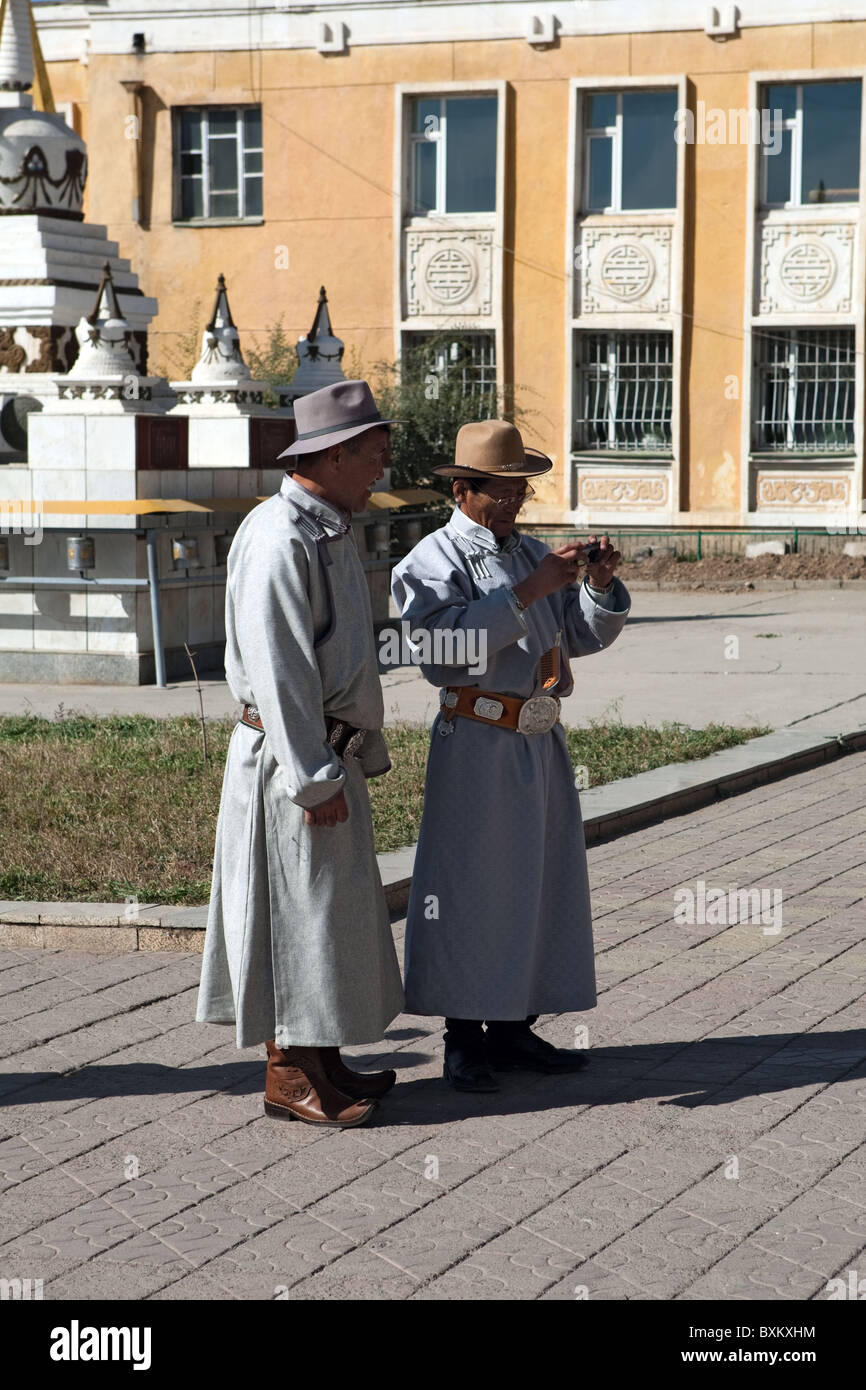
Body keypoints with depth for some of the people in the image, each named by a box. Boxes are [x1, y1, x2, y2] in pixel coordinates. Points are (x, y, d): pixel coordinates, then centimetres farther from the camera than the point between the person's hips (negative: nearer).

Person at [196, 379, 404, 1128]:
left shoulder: (330, 532, 16)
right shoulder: (280, 539, -17)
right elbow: (278, 669, -22)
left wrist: (365, 751, 23)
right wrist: (314, 777, -22)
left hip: (329, 752, 10)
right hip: (292, 757, -10)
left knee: (333, 909, 14)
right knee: (298, 911, -4)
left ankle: (323, 1060, 23)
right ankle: (289, 1074, 5)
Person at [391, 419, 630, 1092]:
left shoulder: (532, 553, 16)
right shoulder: (432, 561, -6)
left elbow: (588, 634, 14)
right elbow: (452, 641, -23)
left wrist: (599, 584, -5)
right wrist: (530, 590, -25)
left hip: (542, 741, 7)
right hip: (477, 742, -7)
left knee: (539, 880, 10)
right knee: (469, 888, -5)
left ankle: (514, 1029, 19)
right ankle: (464, 1037, 3)